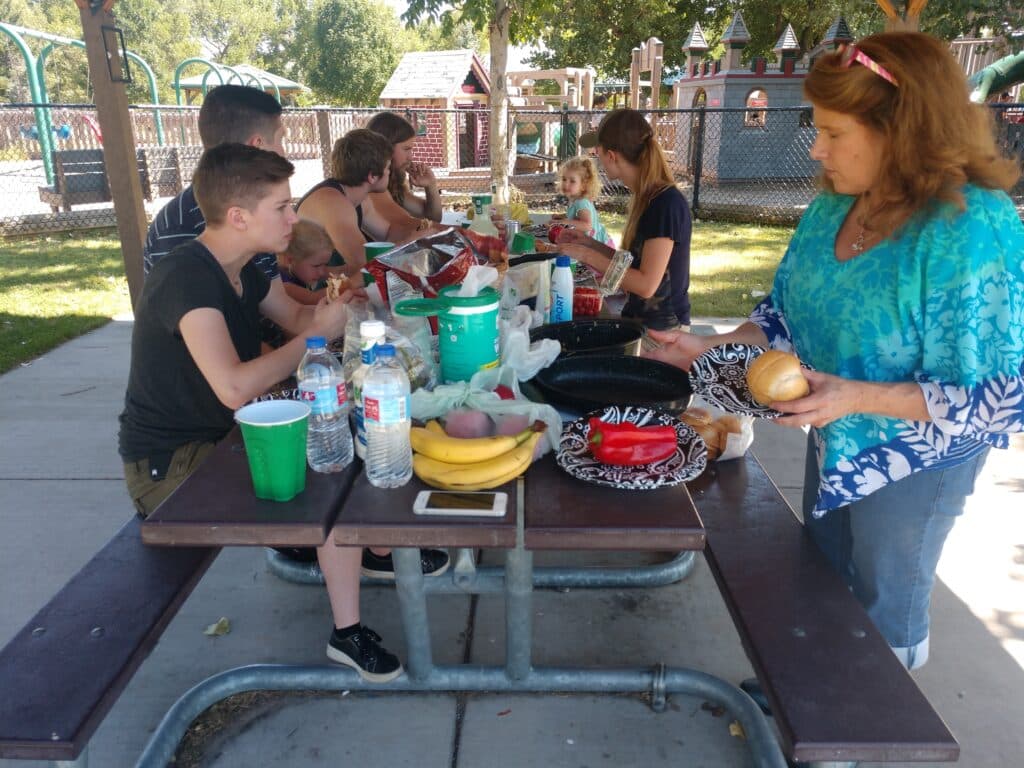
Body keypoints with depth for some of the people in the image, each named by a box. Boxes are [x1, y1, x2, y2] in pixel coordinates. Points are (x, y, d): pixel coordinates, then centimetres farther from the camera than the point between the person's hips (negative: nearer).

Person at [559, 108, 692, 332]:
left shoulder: (666, 204, -20)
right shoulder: (644, 198, 7)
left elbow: (646, 284, -22)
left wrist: (588, 256, -16)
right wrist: (590, 243, 6)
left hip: (660, 330, -8)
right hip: (638, 318, 8)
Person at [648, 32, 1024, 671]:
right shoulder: (834, 207, -6)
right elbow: (789, 314, 5)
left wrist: (856, 397, -34)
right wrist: (712, 350, -8)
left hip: (911, 464, -7)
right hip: (833, 444, 7)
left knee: (884, 607, 17)